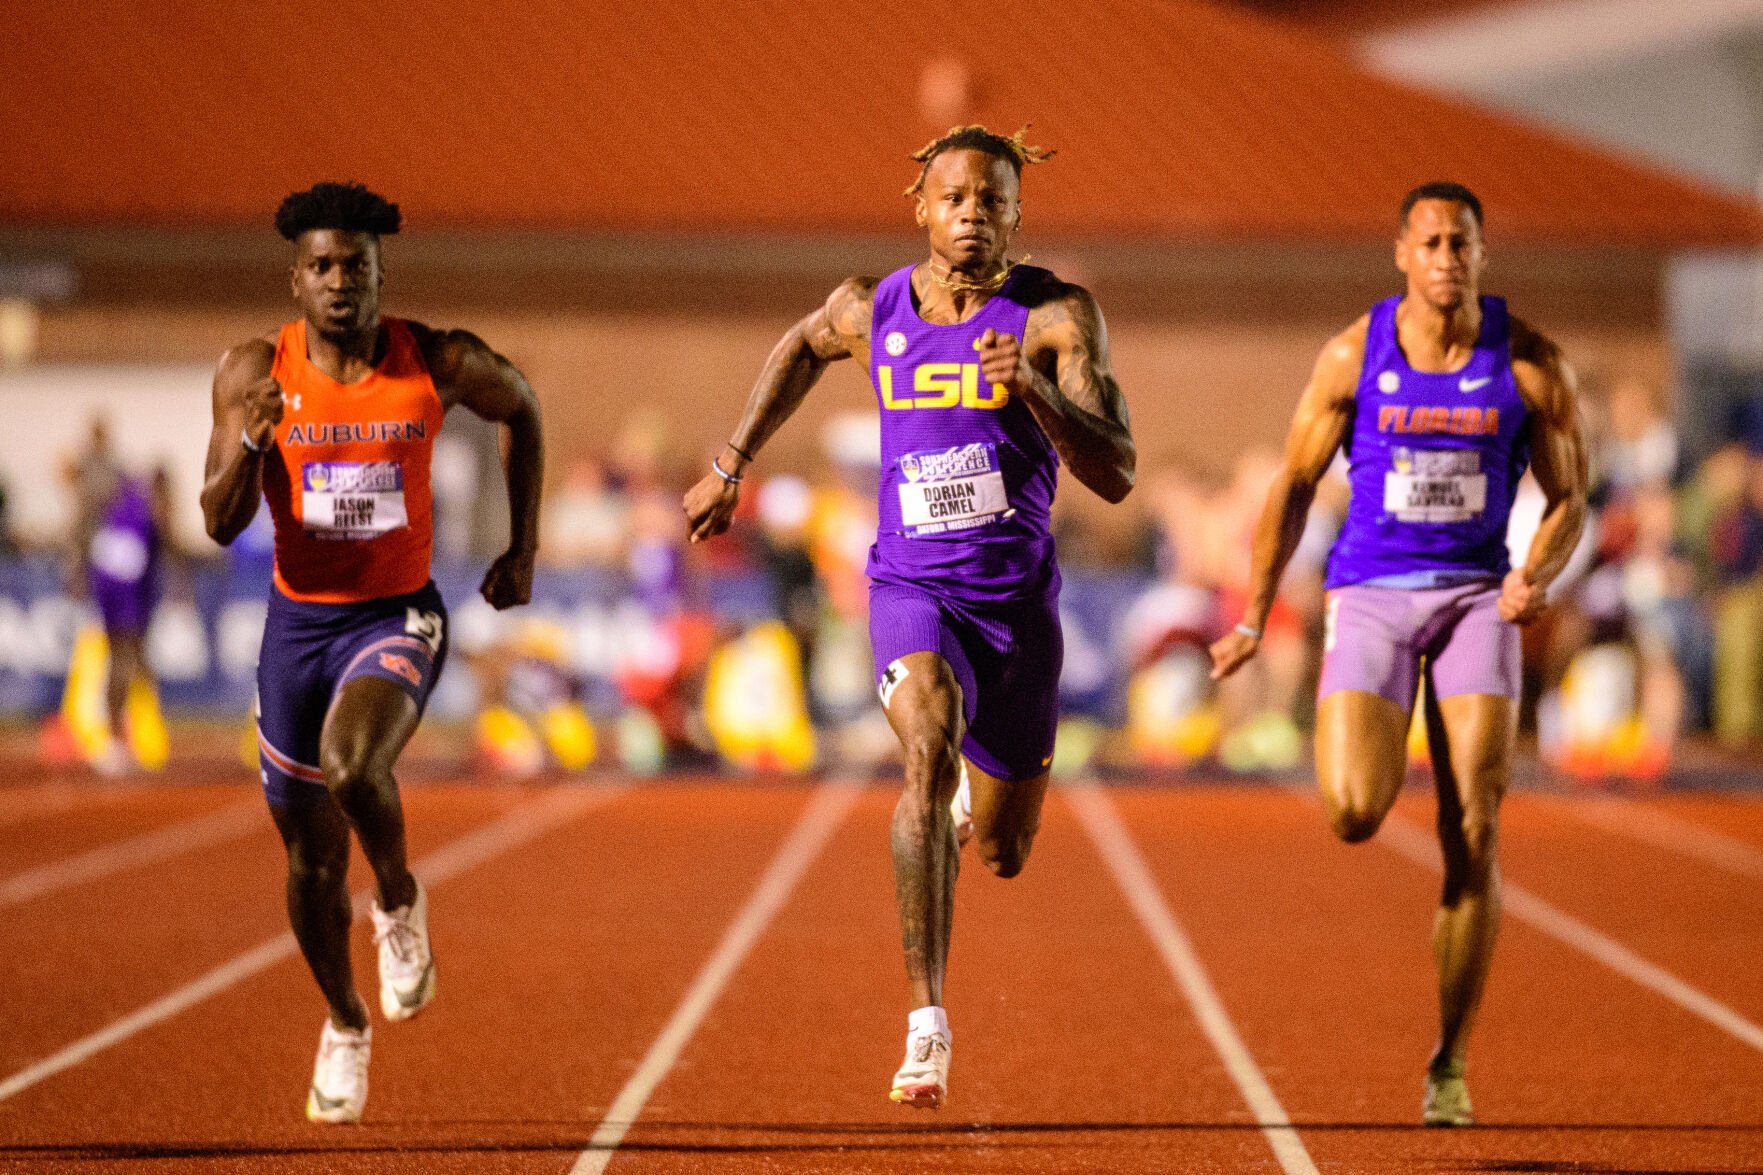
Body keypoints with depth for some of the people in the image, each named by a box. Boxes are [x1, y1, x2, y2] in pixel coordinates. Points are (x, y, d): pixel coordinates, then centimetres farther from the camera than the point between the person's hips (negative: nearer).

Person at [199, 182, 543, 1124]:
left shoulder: (439, 365, -9)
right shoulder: (254, 372, -9)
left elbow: (523, 407, 12)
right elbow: (220, 525, -12)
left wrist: (524, 547, 11)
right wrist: (248, 446, -32)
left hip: (397, 617, -2)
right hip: (298, 621, 2)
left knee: (353, 768, -33)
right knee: (312, 859, 10)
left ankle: (401, 903, -2)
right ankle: (344, 1025, 36)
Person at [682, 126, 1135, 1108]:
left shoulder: (1058, 317, -8)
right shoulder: (872, 310, 1)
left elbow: (1116, 476, -15)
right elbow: (806, 345, 26)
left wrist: (1033, 389, -30)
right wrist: (732, 465, 25)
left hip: (1018, 598, 0)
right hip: (912, 590, 0)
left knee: (1002, 854, 12)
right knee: (931, 753, -31)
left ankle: (984, 797, 53)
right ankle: (928, 1020, -31)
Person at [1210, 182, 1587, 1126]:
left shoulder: (1528, 362, -4)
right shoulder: (1353, 355, -4)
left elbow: (1568, 500, 3)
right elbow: (1294, 486, 6)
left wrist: (1536, 575, -18)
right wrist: (1255, 619, 5)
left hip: (1477, 596, 0)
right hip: (1370, 595, 0)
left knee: (1474, 837, -9)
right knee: (1354, 816, -20)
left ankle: (1449, 1064, 3)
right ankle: (1357, 748, 22)